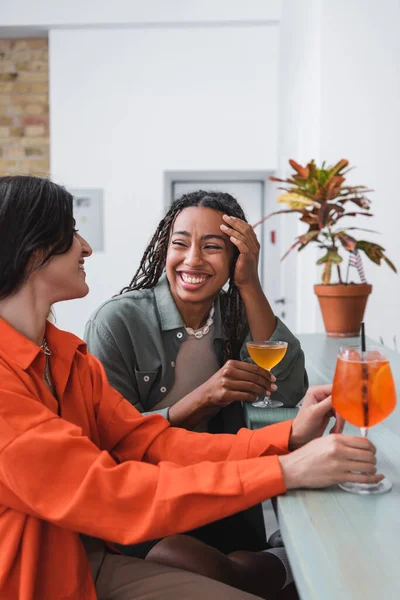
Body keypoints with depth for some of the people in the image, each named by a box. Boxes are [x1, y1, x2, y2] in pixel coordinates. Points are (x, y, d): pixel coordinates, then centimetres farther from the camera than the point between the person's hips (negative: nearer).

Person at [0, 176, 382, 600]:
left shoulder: (66, 354, 3)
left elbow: (149, 442, -5)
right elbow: (104, 494, -28)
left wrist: (288, 438, -17)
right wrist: (284, 471, -28)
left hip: (88, 562, 6)